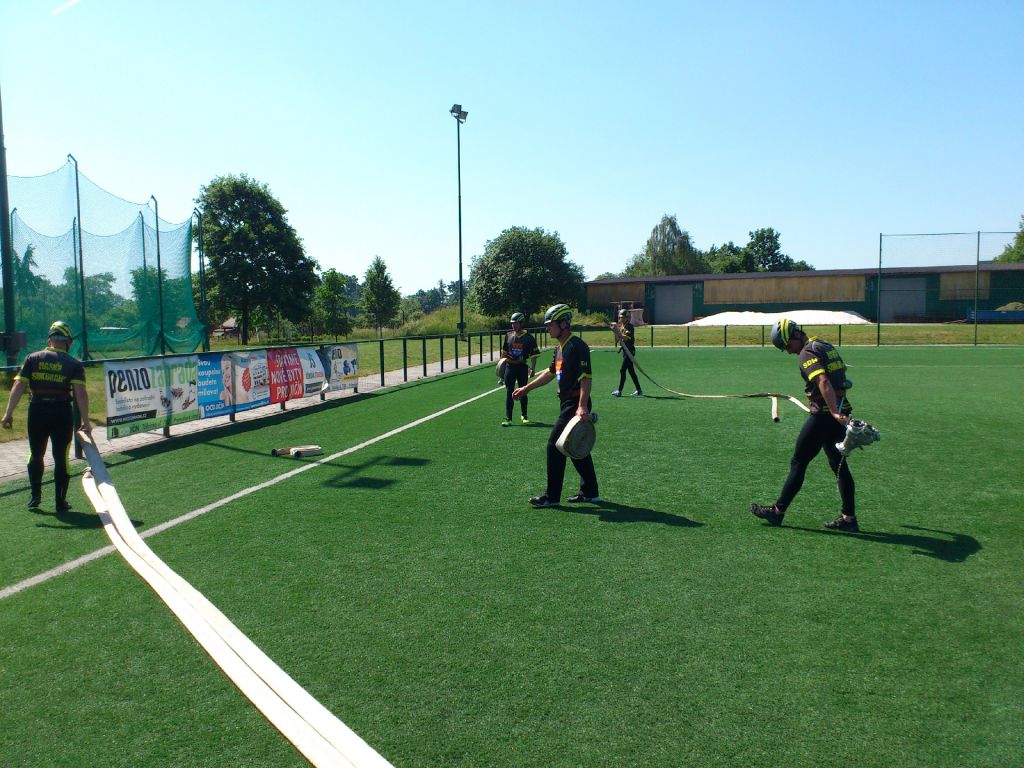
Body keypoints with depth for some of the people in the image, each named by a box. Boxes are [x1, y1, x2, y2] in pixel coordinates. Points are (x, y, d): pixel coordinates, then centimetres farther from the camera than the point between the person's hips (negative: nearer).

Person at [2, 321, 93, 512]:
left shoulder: (32, 358, 4)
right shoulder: (74, 364, -1)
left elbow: (19, 385, -5)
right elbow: (80, 393, -11)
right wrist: (85, 421, -11)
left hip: (36, 411, 2)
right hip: (62, 413, -2)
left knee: (36, 455, 21)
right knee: (61, 458, 7)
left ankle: (35, 496, 25)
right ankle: (61, 502, 13)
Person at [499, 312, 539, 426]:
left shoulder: (529, 337, -4)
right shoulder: (508, 335, 6)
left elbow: (534, 355, -4)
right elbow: (504, 351, 18)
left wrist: (532, 369, -12)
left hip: (522, 367, -2)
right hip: (510, 366, 2)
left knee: (523, 392, 9)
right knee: (509, 393, -3)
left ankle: (524, 416, 28)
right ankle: (508, 419, -3)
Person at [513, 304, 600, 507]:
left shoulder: (577, 346, -16)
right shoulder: (560, 348, 15)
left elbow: (586, 377, -24)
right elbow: (550, 373, 27)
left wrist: (582, 407, -32)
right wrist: (526, 388, 27)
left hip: (575, 405, -10)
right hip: (567, 404, 10)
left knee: (555, 445, -6)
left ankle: (552, 496, 3)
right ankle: (589, 492, 23)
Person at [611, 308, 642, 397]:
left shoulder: (629, 327, -12)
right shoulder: (621, 326, 13)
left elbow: (626, 338, -25)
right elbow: (617, 340, 13)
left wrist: (618, 332, -29)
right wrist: (615, 332, -1)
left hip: (629, 350, -9)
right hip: (625, 350, 9)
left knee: (622, 370, -10)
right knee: (631, 371, 11)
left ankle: (619, 391, -7)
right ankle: (639, 390, 17)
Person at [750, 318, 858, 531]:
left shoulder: (808, 352, -14)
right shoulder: (827, 346, 14)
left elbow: (823, 382, -28)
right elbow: (839, 377, 22)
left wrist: (834, 413, -36)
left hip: (823, 415, -9)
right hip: (840, 411, 9)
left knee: (798, 463, 2)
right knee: (839, 464, 13)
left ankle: (778, 511, 12)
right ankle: (849, 518, 16)